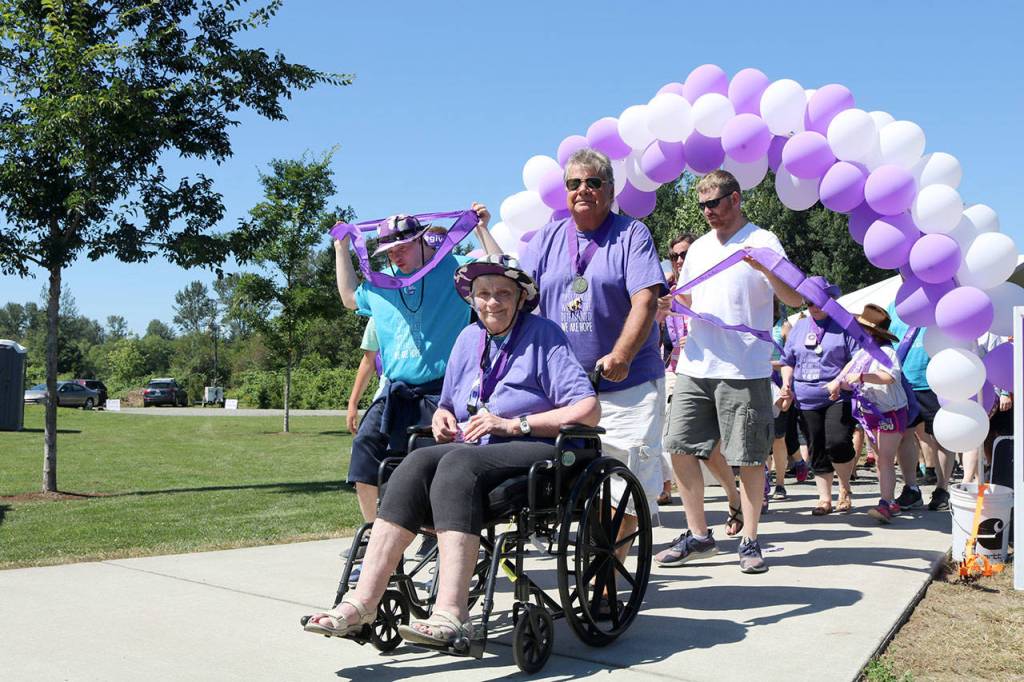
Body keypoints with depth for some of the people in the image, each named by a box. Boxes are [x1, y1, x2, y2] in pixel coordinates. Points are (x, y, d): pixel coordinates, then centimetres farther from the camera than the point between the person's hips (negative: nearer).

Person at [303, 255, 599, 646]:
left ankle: (450, 615, -45)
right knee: (418, 462, -26)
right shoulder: (468, 339, 18)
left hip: (537, 452, -5)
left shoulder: (544, 335, 1)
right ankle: (362, 602, -34)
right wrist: (443, 419, 3)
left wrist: (514, 424, -14)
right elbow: (448, 405, 29)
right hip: (474, 450, 5)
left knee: (457, 463, -34)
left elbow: (589, 410, -9)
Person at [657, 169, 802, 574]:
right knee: (680, 447, 2)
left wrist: (765, 269, -26)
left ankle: (750, 542, 12)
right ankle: (698, 536, 13)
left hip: (744, 369, -6)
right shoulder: (699, 248, 18)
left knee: (749, 458, 0)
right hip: (695, 365, 6)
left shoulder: (762, 242, -1)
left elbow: (794, 300, -9)